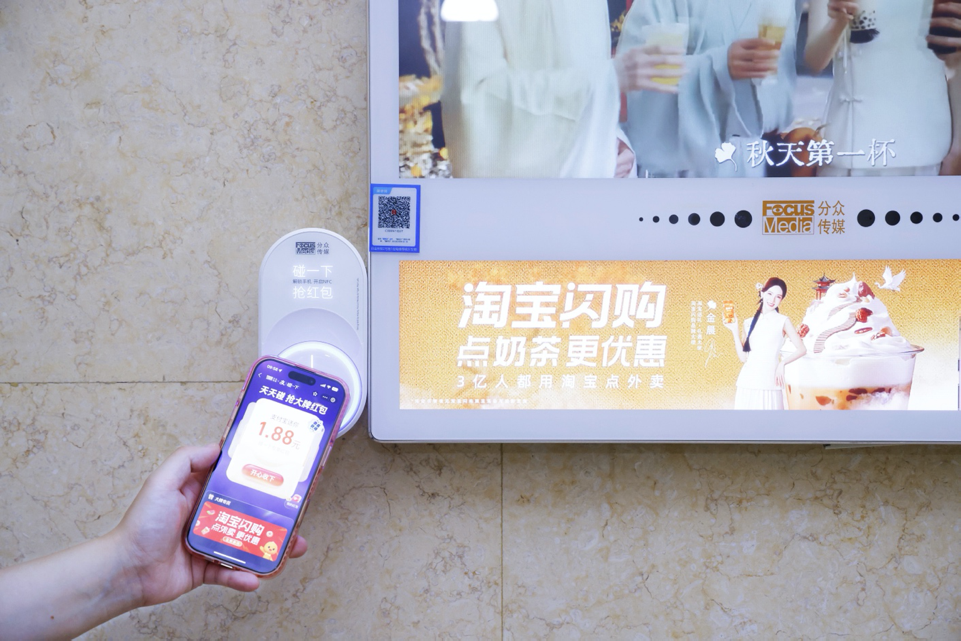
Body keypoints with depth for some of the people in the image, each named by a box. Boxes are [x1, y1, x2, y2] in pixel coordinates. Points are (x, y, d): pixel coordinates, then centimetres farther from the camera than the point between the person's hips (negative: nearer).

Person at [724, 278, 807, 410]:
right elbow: (743, 357, 9)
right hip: (747, 382, 3)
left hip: (769, 383, -3)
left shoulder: (783, 321, 4)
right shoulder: (749, 323, 12)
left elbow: (801, 349, 3)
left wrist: (782, 363, -2)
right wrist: (734, 331, 7)